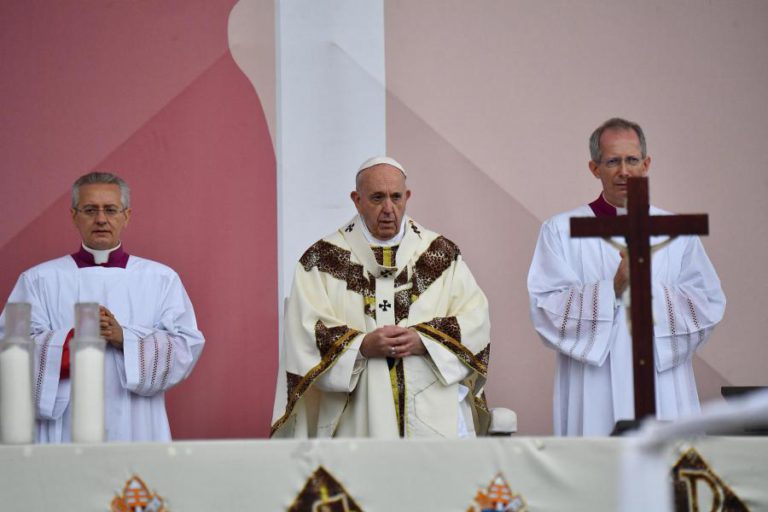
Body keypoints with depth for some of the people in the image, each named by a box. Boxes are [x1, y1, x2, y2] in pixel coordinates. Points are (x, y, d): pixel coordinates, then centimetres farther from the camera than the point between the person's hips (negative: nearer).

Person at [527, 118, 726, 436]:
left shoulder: (677, 232, 12)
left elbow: (710, 303, 4)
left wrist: (652, 291, -10)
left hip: (663, 390, 2)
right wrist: (612, 290, -15)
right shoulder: (561, 231, 6)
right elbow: (544, 308, -5)